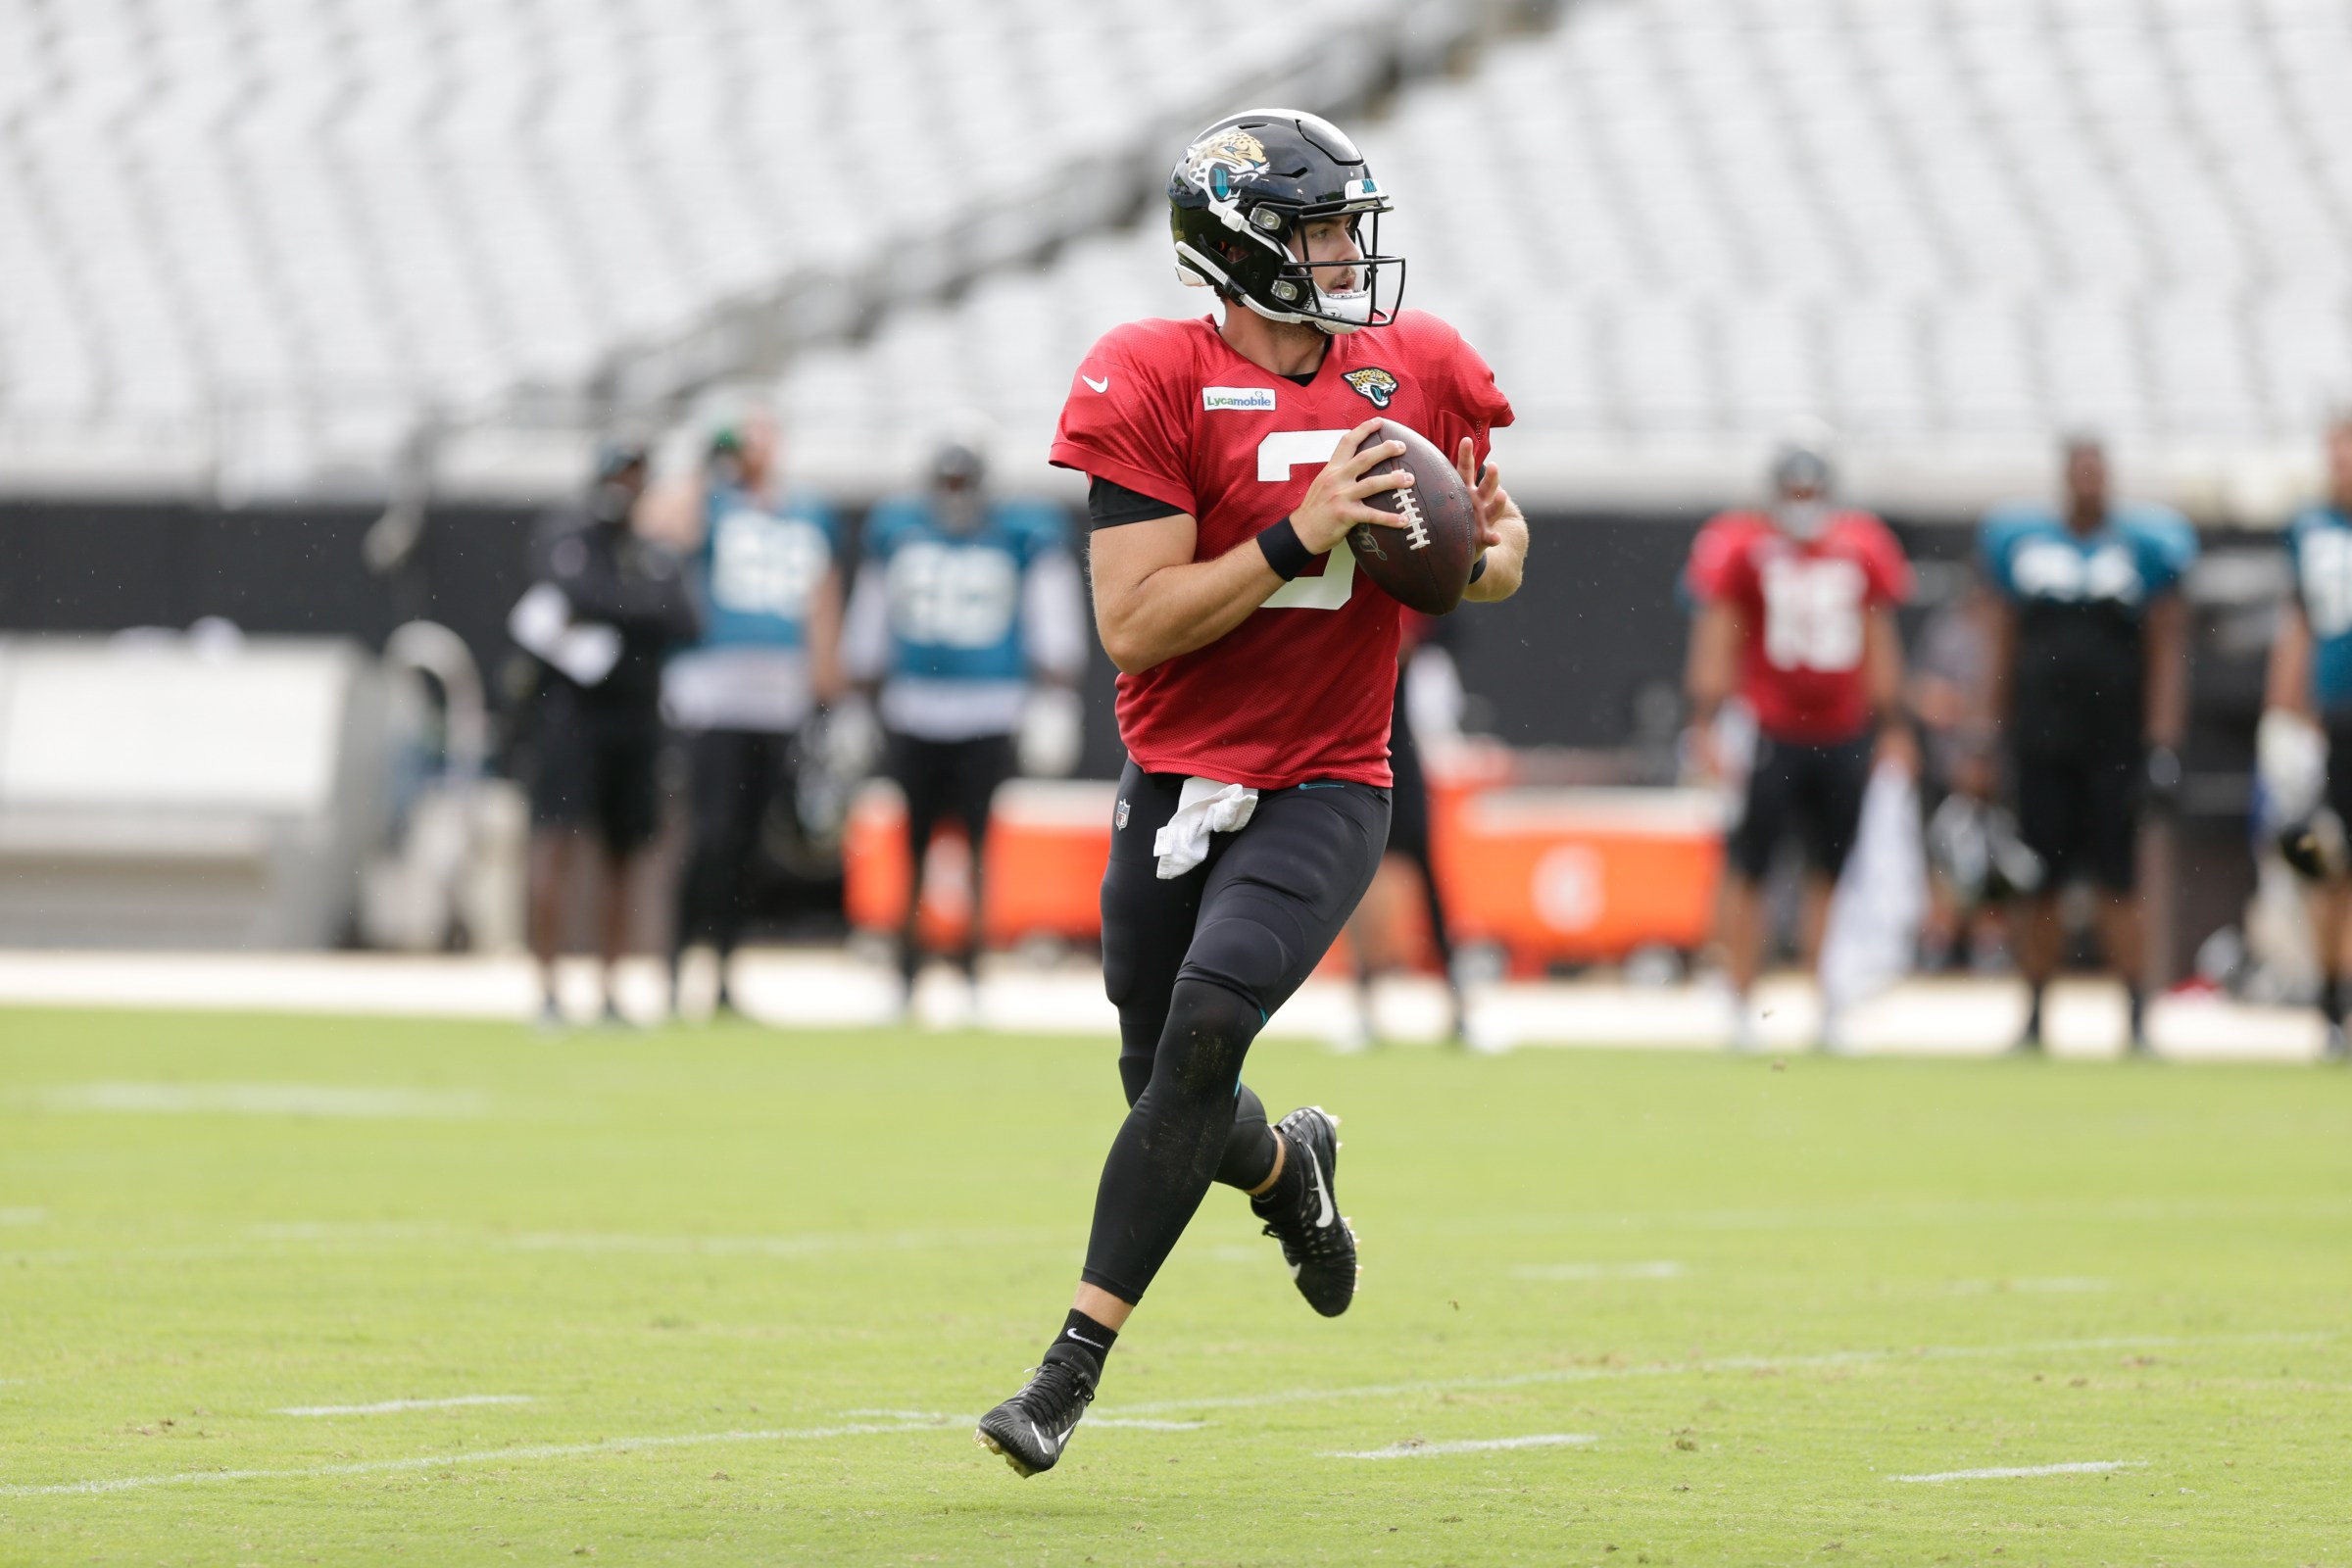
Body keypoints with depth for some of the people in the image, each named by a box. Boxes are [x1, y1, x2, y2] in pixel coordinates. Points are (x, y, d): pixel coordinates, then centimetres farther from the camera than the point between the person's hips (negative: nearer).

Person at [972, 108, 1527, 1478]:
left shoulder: (1418, 374, 0)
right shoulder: (1157, 389, -12)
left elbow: (1504, 542, 16)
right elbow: (1132, 628, -17)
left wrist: (1473, 556, -8)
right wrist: (1298, 536, -24)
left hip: (1324, 789, 0)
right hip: (1177, 786, 0)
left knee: (1205, 1020, -22)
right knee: (1172, 1089, 8)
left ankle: (1073, 1368, -18)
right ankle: (1291, 1165, 48)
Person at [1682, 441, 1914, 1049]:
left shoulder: (1860, 548, 7)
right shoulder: (1743, 547, -3)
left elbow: (1880, 641, 15)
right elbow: (1716, 638, -3)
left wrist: (1892, 728, 14)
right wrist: (1706, 724, -10)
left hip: (1842, 738, 4)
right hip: (1767, 733, -4)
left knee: (1832, 873, 7)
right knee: (1746, 869, -2)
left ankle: (1827, 1010, 15)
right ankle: (1742, 1009, 3)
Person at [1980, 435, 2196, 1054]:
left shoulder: (2143, 544, 0)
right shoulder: (2022, 542, 7)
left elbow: (2167, 649, 0)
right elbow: (2005, 647, 14)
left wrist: (2163, 742, -8)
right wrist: (1996, 735, 11)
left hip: (2115, 742, -2)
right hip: (2039, 741, 2)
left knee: (2119, 882, -4)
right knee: (2037, 884, 4)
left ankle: (2137, 1018, 1)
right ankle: (2034, 1019, 12)